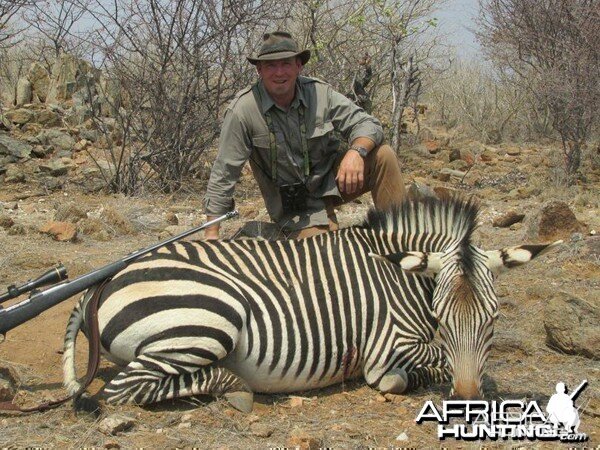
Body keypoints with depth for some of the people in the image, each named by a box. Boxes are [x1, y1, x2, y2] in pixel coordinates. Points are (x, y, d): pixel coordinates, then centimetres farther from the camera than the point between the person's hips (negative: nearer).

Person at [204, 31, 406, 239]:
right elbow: (224, 173, -16)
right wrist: (211, 233, -17)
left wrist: (356, 151, -32)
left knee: (383, 156, -18)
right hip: (297, 205, -3)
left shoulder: (320, 93, -10)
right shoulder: (242, 110, -19)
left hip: (333, 182, 3)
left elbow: (366, 123, -7)